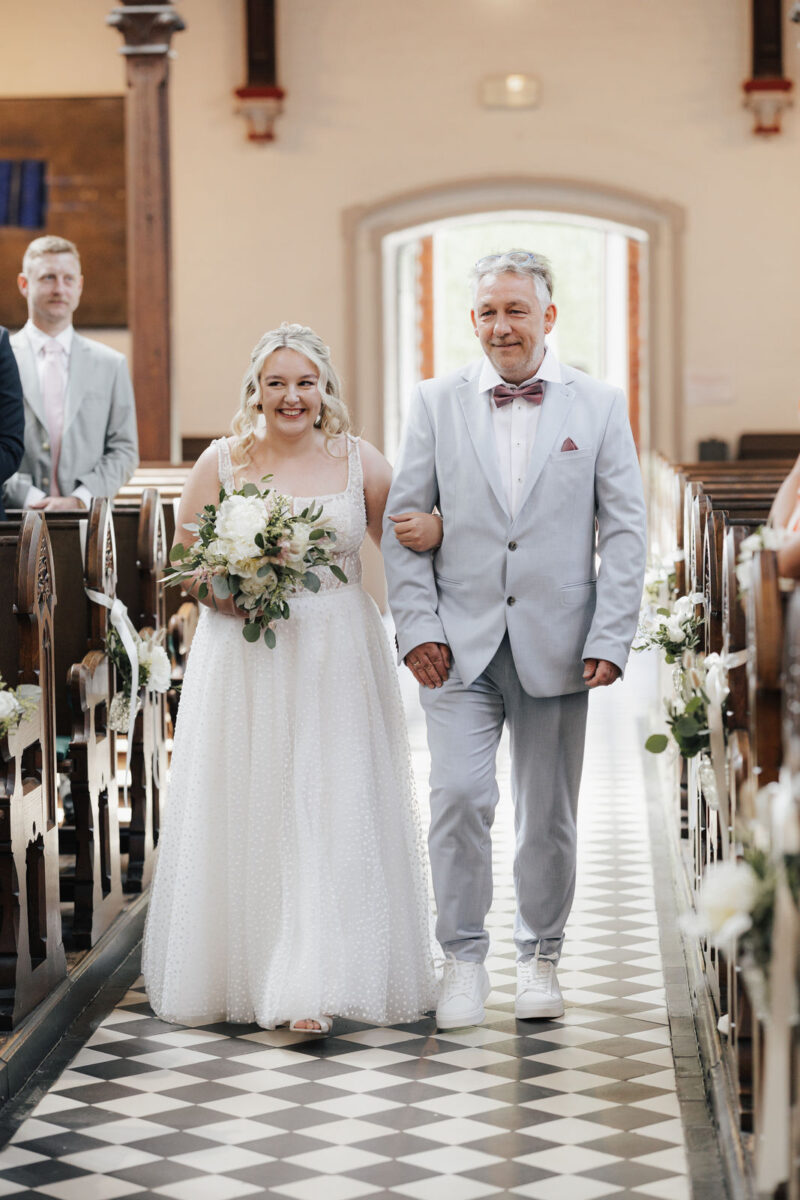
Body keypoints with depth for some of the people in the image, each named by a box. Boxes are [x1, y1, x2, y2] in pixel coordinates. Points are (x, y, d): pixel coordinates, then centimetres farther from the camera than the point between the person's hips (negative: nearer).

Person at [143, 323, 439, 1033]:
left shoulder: (359, 462, 4)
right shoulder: (222, 462, 3)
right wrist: (230, 593, -13)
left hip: (339, 660, 0)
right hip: (243, 662, 0)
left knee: (333, 813, -6)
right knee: (247, 815, 4)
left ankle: (314, 986, -4)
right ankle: (241, 969, 18)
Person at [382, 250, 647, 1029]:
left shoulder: (599, 406, 4)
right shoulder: (436, 403, 5)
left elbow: (623, 529, 2)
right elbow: (403, 521, 5)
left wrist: (610, 638, -6)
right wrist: (417, 627, -5)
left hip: (556, 643, 0)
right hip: (460, 642, 0)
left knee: (549, 813, 8)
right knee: (460, 795, -12)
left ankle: (539, 956, 25)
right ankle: (464, 956, 3)